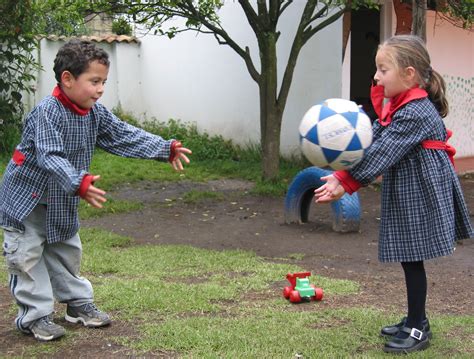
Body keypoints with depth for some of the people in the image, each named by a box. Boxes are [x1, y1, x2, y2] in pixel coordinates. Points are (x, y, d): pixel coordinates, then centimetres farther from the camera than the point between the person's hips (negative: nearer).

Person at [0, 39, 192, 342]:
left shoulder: (95, 113, -5)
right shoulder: (48, 112, -30)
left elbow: (125, 136, 0)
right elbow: (50, 157, -40)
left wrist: (166, 149, -6)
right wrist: (79, 184, -54)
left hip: (61, 200, 8)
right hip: (26, 197, -7)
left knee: (67, 251, 18)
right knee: (28, 257, -2)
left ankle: (78, 302, 31)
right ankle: (35, 315, 8)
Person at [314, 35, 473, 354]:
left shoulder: (415, 114, -22)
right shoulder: (398, 107, 10)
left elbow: (381, 154, -25)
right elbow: (371, 141, 3)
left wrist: (346, 183, -23)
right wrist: (343, 176, -11)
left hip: (420, 196, -10)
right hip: (406, 195, 10)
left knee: (412, 258, -1)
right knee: (408, 258, 16)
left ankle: (417, 328, 11)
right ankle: (416, 321, 29)